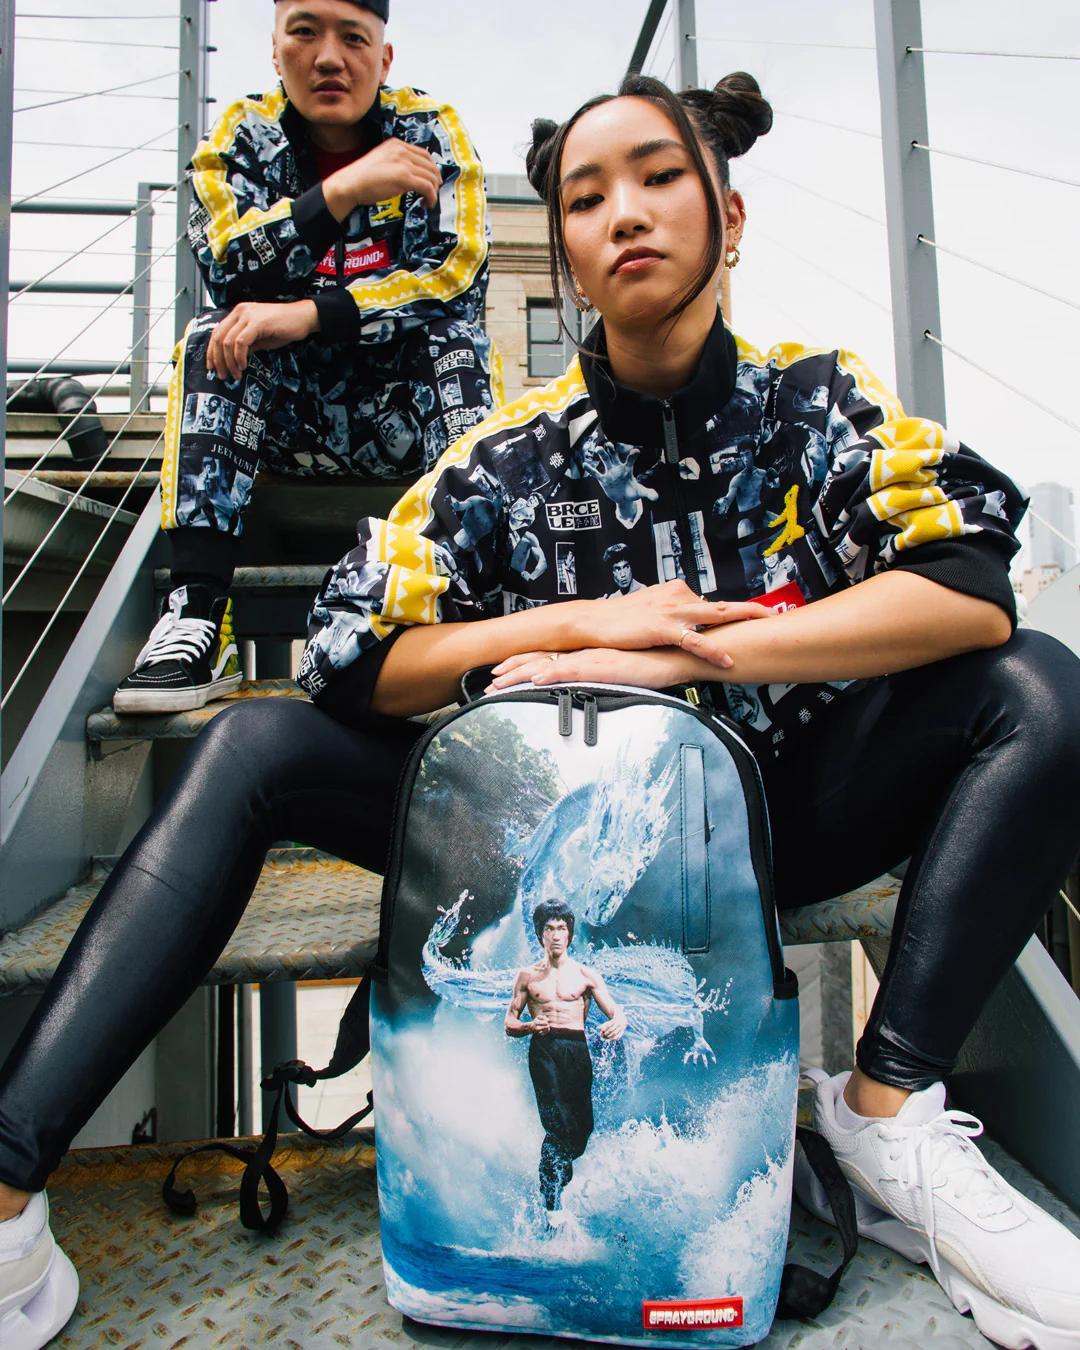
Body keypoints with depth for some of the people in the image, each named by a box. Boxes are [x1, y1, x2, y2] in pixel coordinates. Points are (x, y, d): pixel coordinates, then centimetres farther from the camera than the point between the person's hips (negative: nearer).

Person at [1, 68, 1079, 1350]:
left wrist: (683, 654, -27)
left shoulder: (820, 402, -5)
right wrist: (577, 625, -21)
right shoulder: (516, 452, -5)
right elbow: (348, 657, -9)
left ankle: (888, 1108, -17)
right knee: (255, 748, -13)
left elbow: (973, 592, -21)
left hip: (773, 813, 1)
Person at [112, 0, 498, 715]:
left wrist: (309, 314, -24)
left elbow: (460, 271, -14)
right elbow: (229, 271, -14)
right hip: (289, 413, 1)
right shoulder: (242, 135, 4)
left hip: (410, 409, -1)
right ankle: (197, 617, -35)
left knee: (458, 337, -28)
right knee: (217, 337, -24)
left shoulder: (430, 127, 1)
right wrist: (344, 188, -25)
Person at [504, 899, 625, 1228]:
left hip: (577, 1049, 2)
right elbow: (509, 1023, 11)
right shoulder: (527, 976, 12)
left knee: (583, 1125, -2)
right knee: (558, 1123, -16)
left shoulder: (586, 975, 13)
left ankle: (556, 1182, 28)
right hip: (544, 1048, -2)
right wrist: (530, 1026, -12)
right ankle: (554, 1208, -8)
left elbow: (615, 1010, 4)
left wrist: (618, 1022, -21)